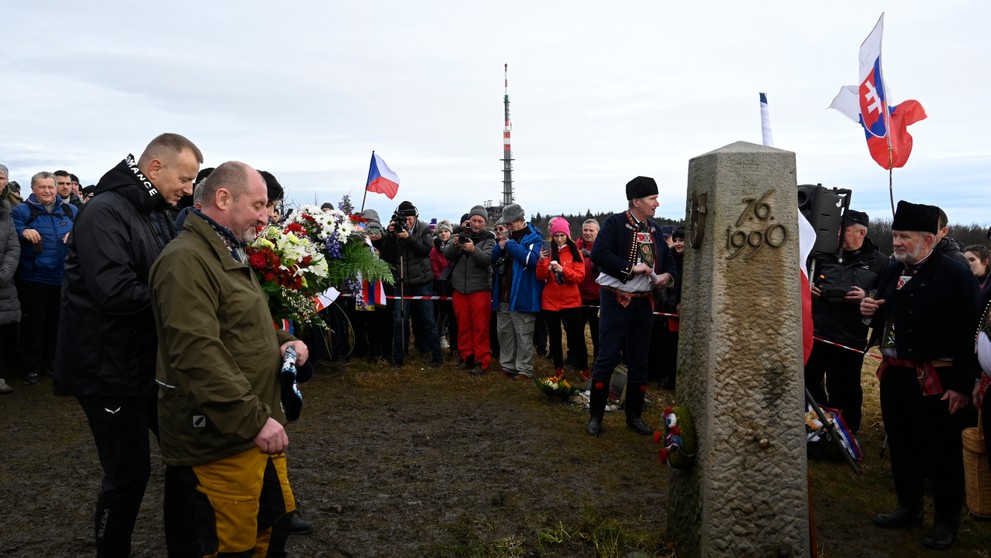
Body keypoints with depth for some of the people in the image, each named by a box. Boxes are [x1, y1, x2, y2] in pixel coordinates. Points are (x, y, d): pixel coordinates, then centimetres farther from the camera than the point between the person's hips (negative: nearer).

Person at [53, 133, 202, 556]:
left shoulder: (157, 214, 9)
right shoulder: (105, 212, -20)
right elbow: (115, 293, -31)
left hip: (153, 361, 9)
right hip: (111, 369, -9)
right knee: (129, 473, 3)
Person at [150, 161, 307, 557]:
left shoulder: (231, 256, 17)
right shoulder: (186, 260, -18)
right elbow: (198, 354, -27)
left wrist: (281, 342, 7)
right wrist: (254, 419, -28)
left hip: (257, 428, 10)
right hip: (219, 439, -10)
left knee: (274, 524, 21)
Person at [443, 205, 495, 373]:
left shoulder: (489, 239, 0)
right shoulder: (462, 235, 8)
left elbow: (488, 260, -15)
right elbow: (446, 254, -1)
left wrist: (473, 249, -31)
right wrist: (454, 245, -21)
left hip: (480, 289, -3)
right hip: (459, 288, 4)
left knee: (480, 327, -2)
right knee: (463, 325, 11)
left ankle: (482, 361, 5)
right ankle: (466, 357, 22)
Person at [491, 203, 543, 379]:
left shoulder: (534, 238, -5)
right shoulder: (508, 237, 15)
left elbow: (532, 258, -23)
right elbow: (492, 259, 14)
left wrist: (510, 245, -17)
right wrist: (500, 246, -6)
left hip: (522, 297, -7)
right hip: (503, 296, 7)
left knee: (523, 335, -2)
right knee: (504, 332, 13)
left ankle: (524, 370, 6)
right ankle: (508, 366, 24)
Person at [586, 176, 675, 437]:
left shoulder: (654, 229, 10)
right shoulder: (614, 223, -9)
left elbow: (668, 260, 19)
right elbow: (598, 254, -22)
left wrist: (667, 275, -3)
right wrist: (631, 268, -24)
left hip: (644, 303, 6)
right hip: (616, 301, -6)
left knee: (639, 363, 12)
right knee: (607, 359, -2)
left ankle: (634, 416, 25)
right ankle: (595, 416, 11)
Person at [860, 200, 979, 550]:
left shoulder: (956, 275, -12)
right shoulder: (891, 272, 10)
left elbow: (969, 333, -15)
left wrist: (962, 385, -17)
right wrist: (870, 311, -3)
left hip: (936, 382, -7)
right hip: (894, 375, 7)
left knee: (942, 452, 6)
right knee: (901, 445, 17)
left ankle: (947, 520, 23)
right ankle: (909, 508, 33)